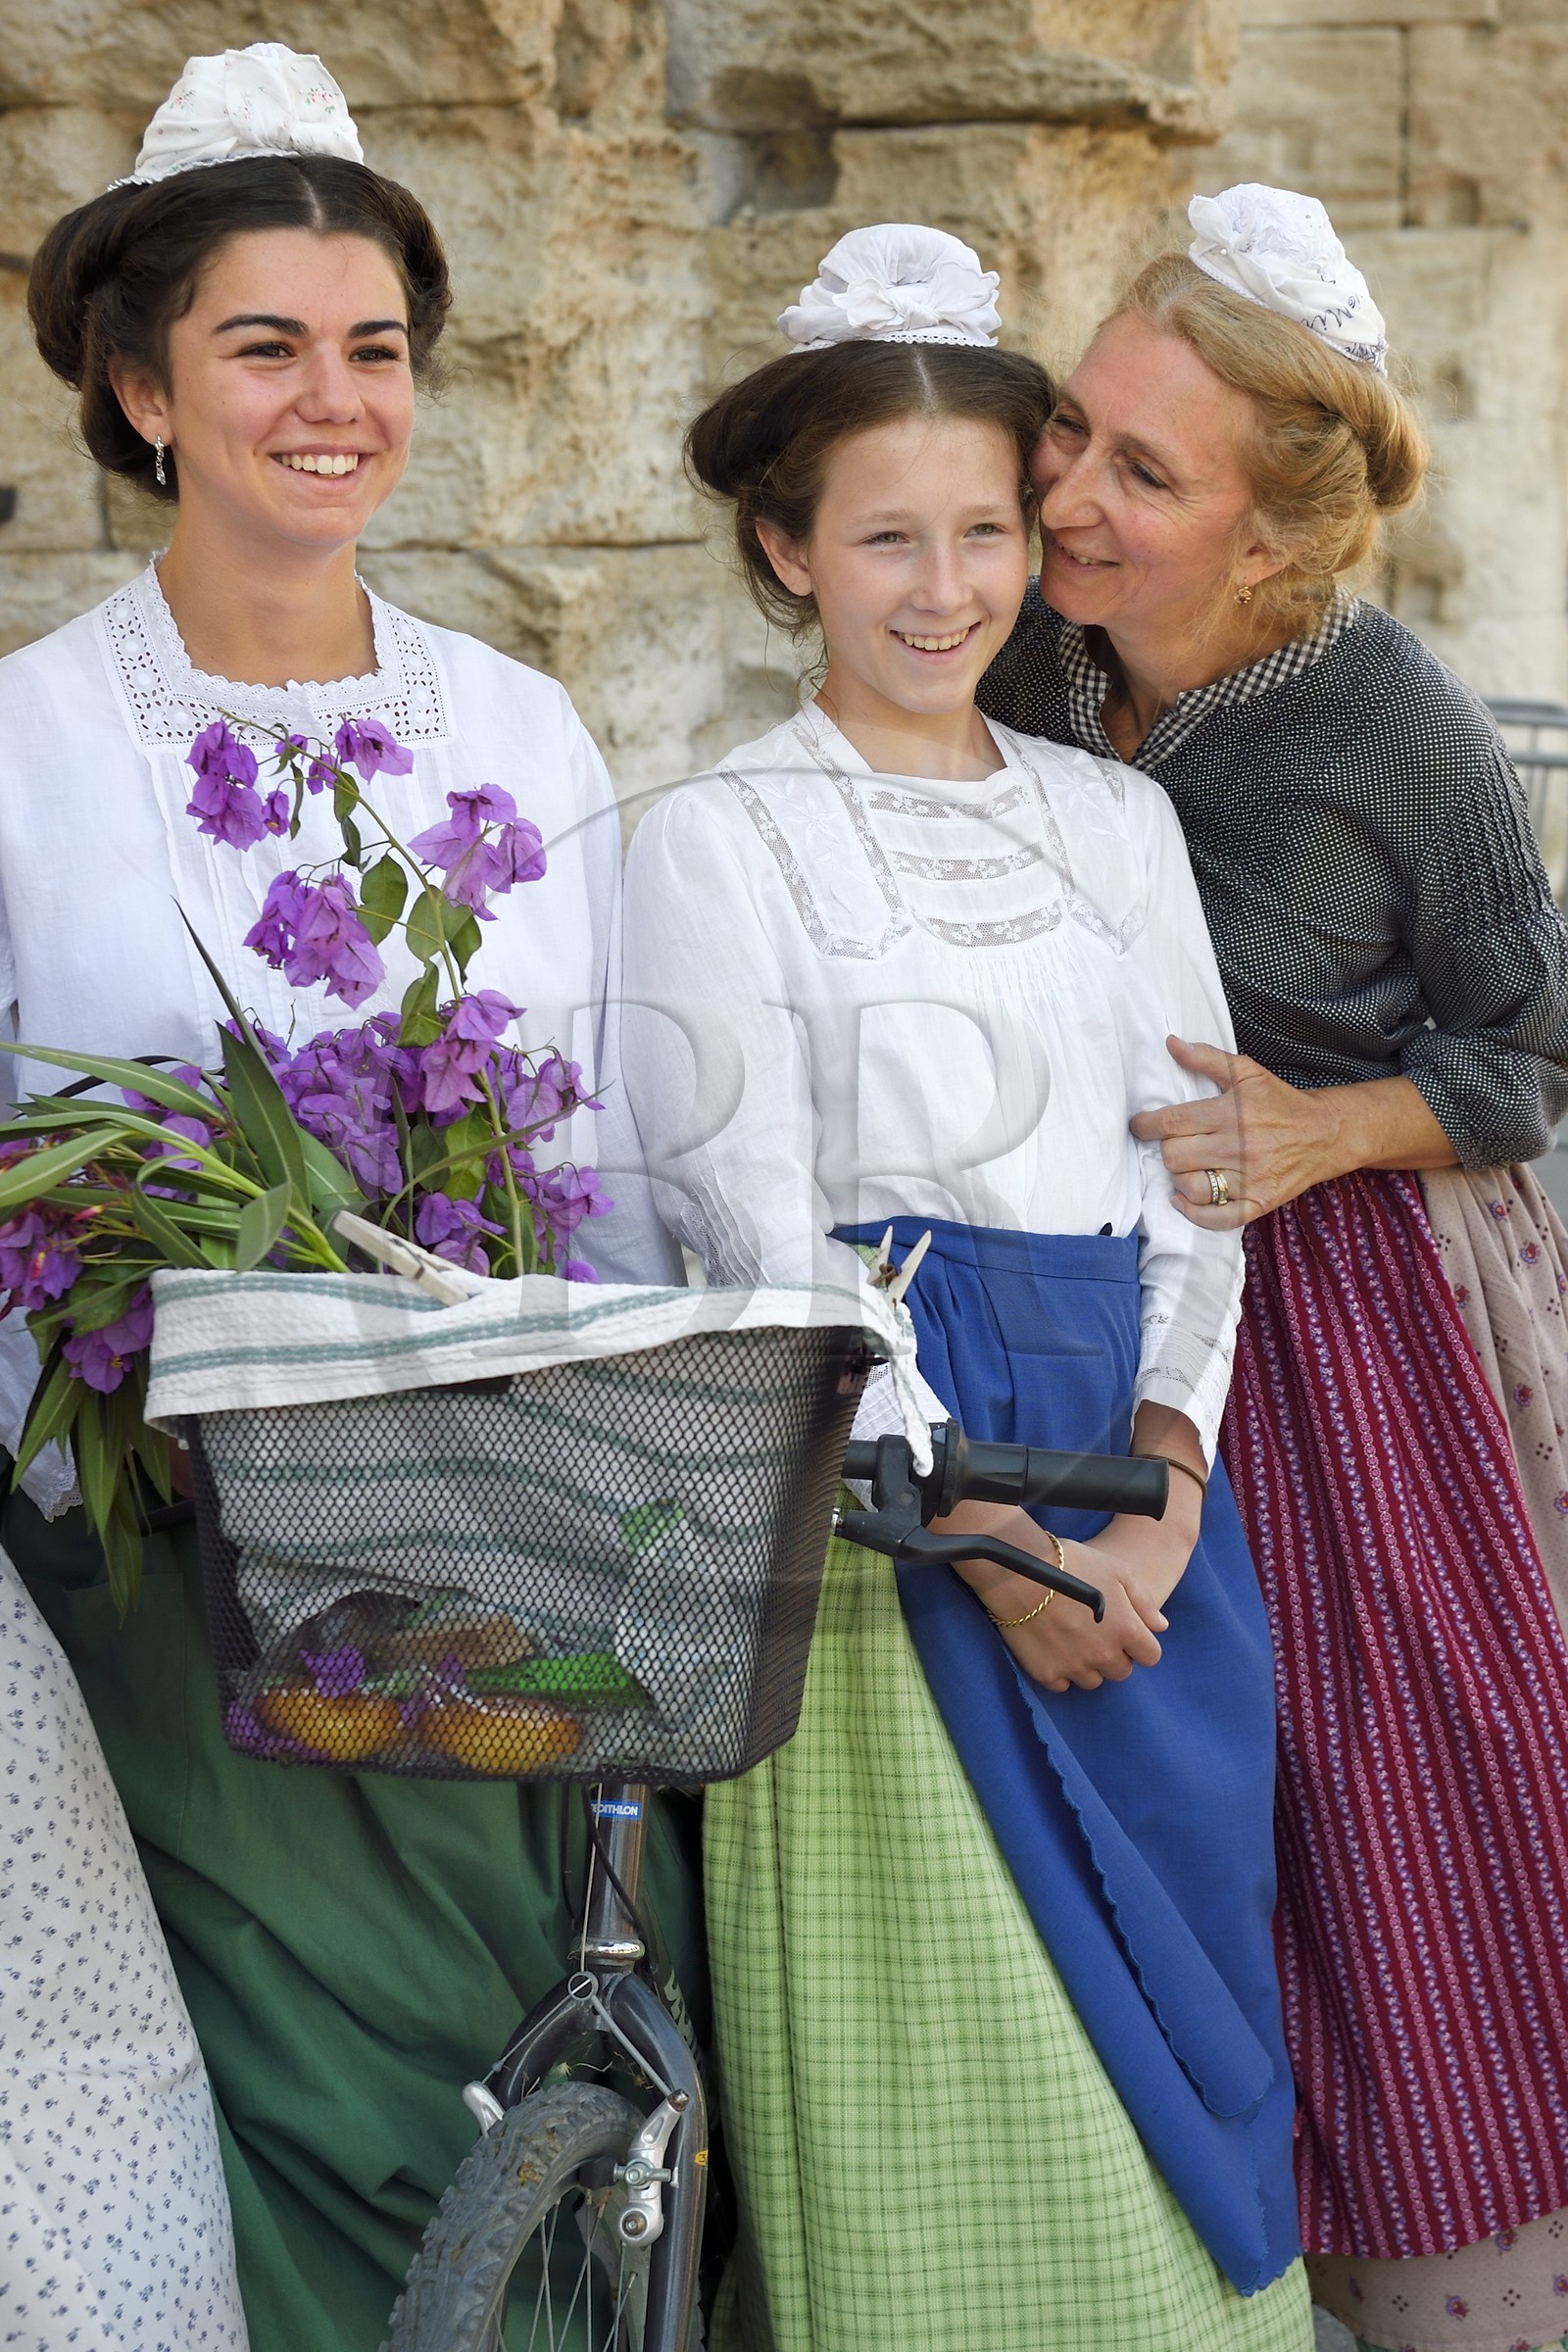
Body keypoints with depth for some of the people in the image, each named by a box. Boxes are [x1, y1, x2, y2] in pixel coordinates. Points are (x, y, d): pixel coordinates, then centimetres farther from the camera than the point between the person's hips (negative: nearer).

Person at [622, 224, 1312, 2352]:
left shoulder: (1117, 817, 13)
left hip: (1135, 1478, 5)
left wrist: (1164, 1474, -7)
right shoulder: (722, 837, -1)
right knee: (947, 2043, -2)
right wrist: (990, 1533, -14)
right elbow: (758, 1235, -7)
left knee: (1171, 2009, 9)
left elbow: (1195, 1171, 9)